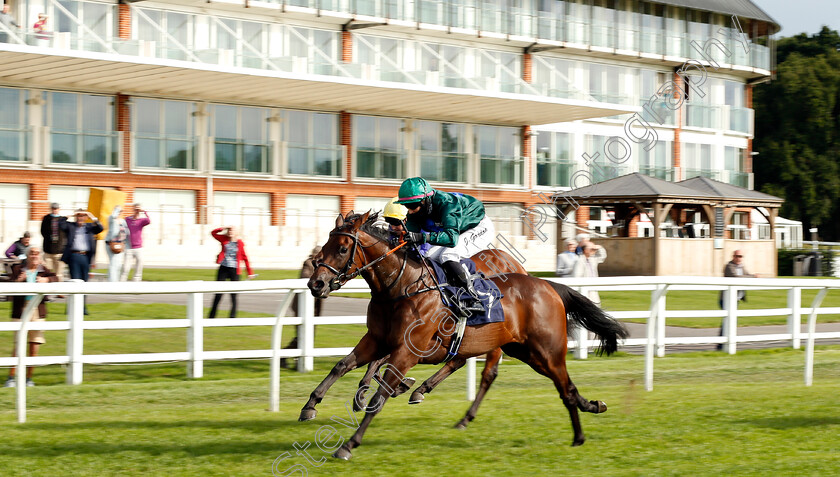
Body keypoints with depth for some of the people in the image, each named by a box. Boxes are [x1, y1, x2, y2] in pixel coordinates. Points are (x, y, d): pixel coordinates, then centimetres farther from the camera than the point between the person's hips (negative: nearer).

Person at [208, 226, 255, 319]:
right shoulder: (224, 240, 5)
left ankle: (232, 317, 8)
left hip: (234, 270, -1)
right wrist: (224, 228, -3)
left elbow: (245, 258, 5)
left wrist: (249, 272, 5)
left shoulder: (240, 243, 0)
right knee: (218, 294, 2)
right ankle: (211, 316, 9)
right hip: (223, 269, 1)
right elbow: (213, 233, 6)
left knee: (233, 295, 0)